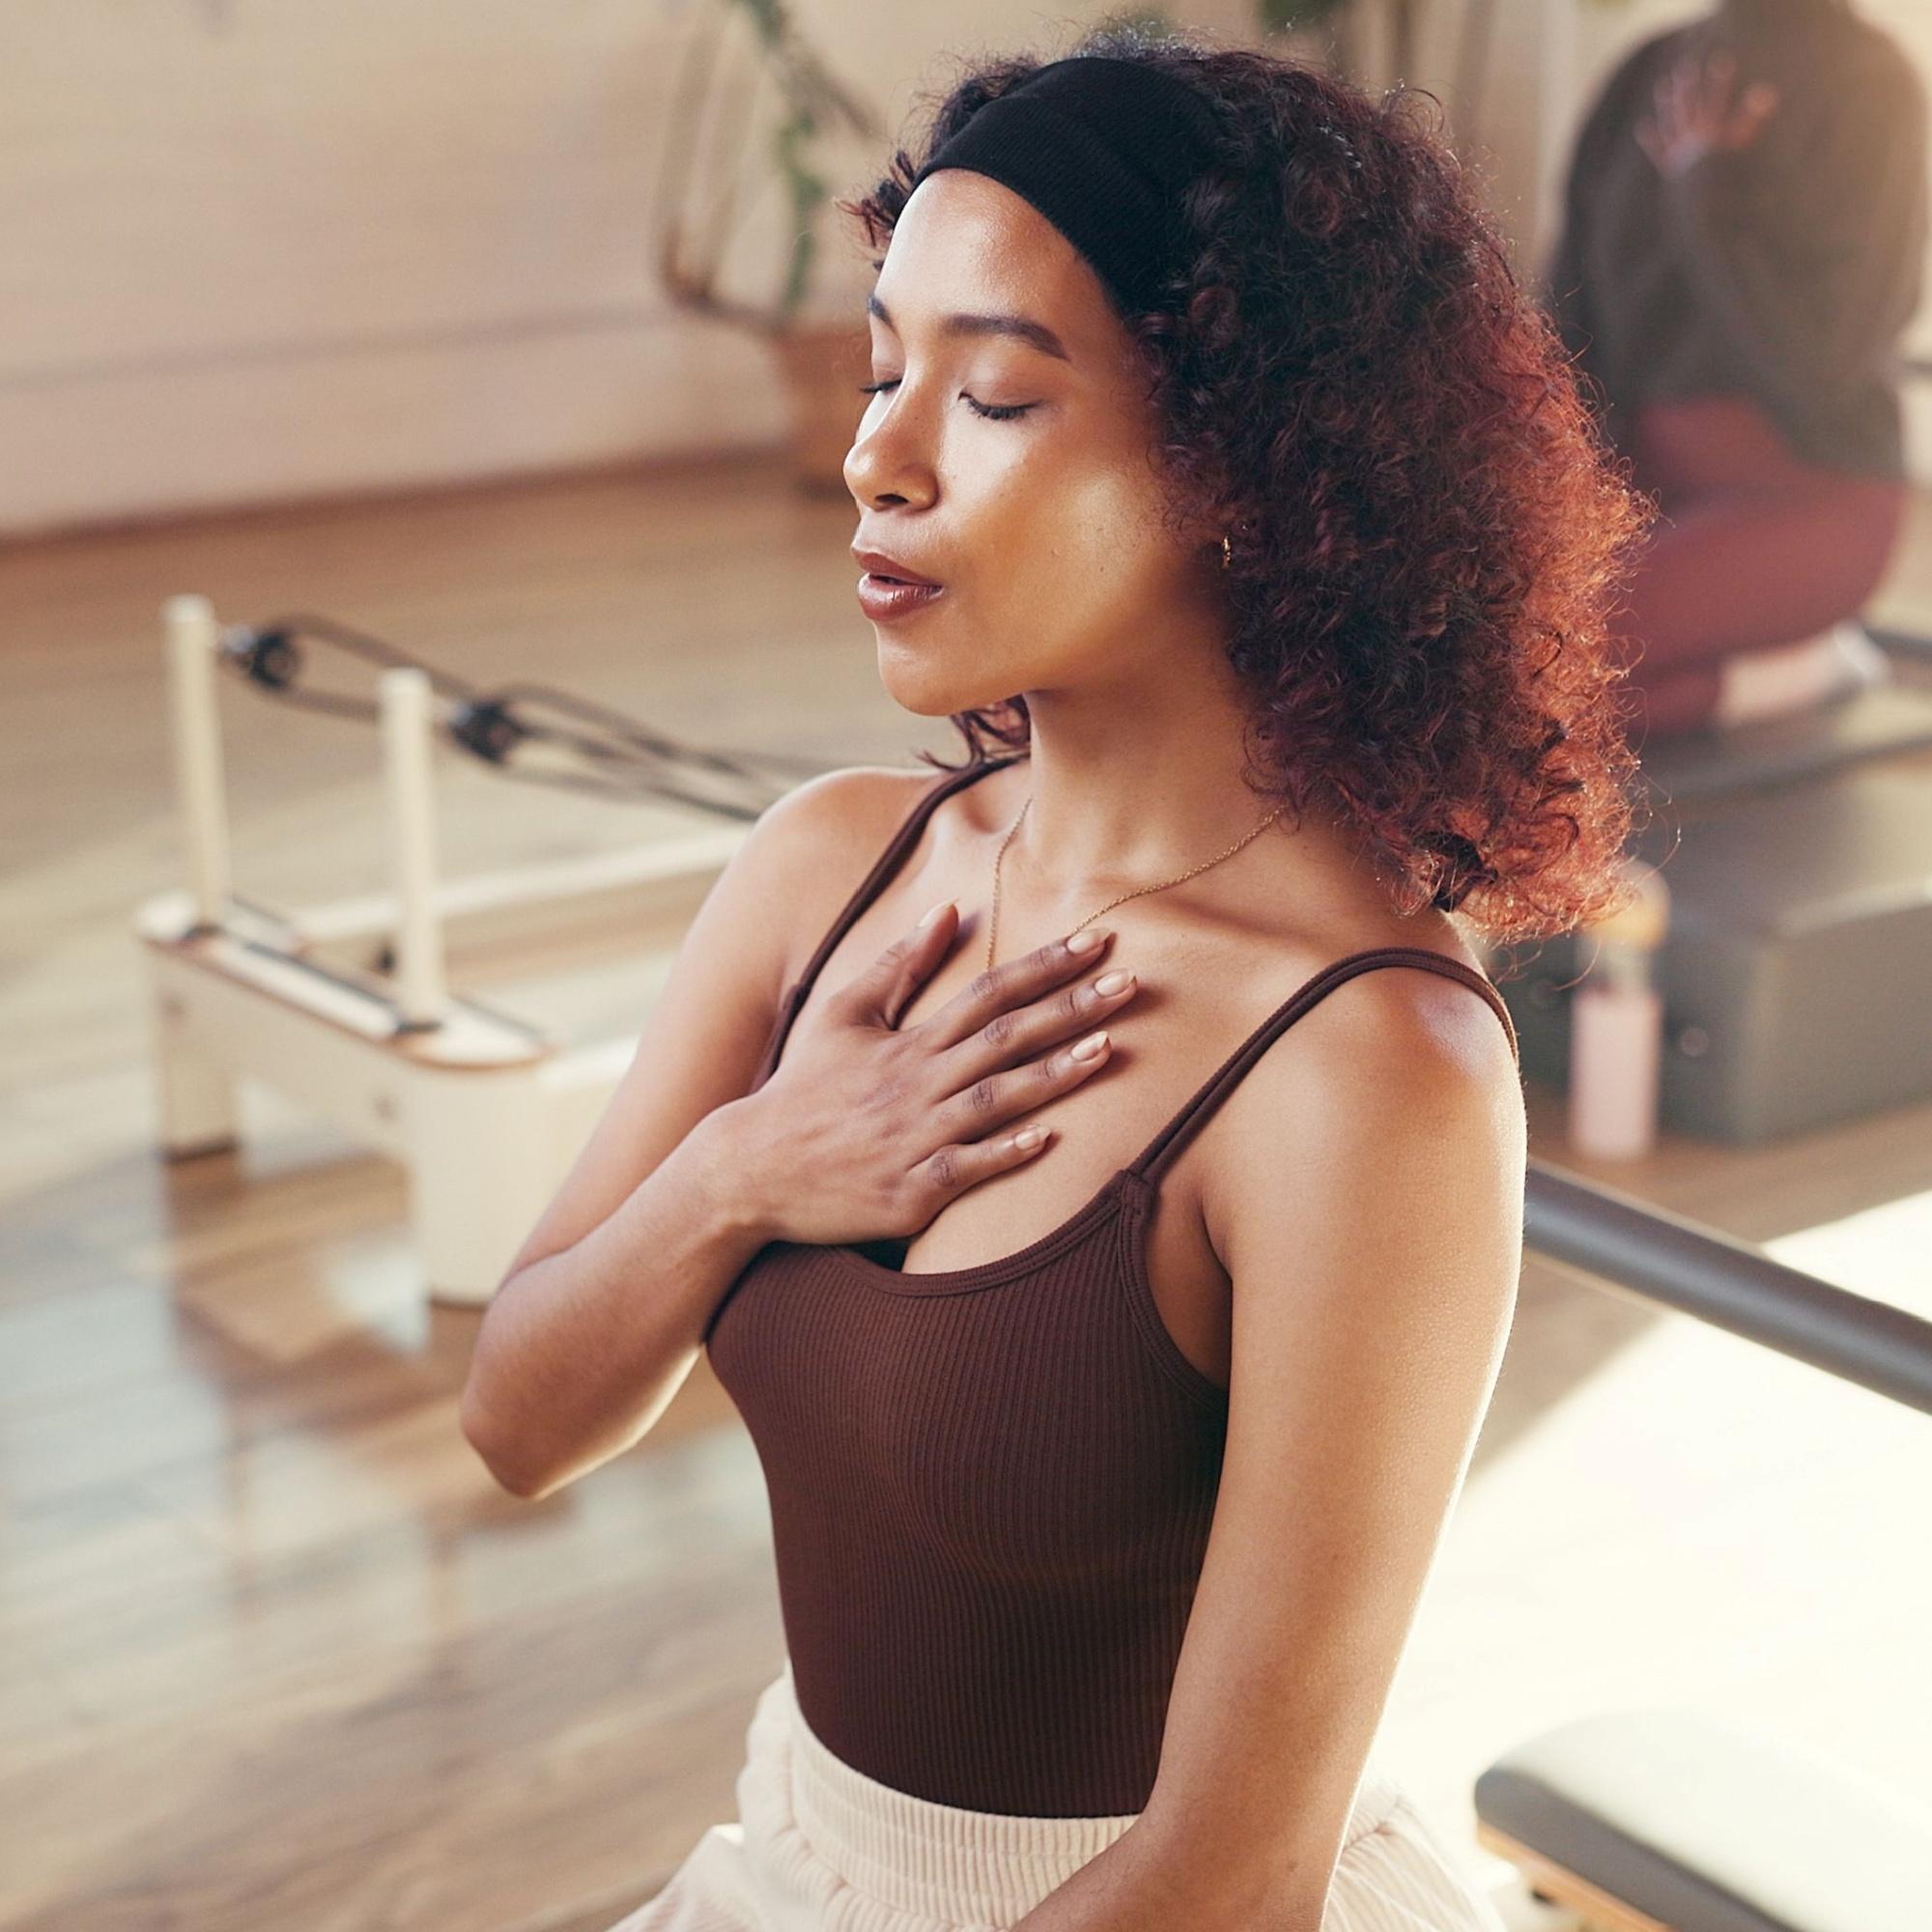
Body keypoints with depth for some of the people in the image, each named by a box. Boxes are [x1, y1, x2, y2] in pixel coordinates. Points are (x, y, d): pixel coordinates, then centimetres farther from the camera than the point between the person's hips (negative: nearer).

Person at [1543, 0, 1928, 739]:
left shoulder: (1868, 84, -10)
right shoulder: (1651, 72, 9)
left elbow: (1819, 361, -18)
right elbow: (1571, 305, 9)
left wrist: (1707, 188, -14)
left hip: (1808, 492, -7)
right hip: (1644, 478, 7)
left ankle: (1796, 669, -3)